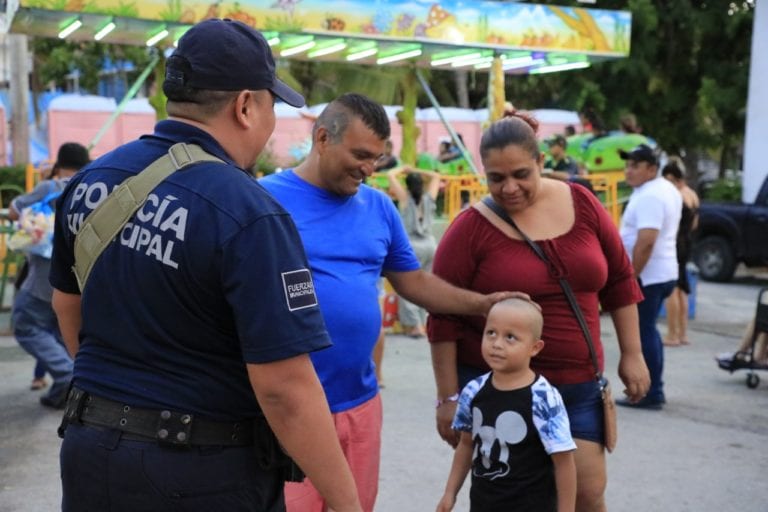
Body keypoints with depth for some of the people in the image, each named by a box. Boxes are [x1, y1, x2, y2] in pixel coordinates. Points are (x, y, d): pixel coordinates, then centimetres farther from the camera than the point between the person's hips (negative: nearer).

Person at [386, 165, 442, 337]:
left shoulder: (405, 199, 1)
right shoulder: (428, 199, 10)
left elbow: (391, 175, 4)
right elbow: (436, 177, 27)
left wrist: (404, 169, 19)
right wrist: (416, 171, 24)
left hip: (412, 245, -4)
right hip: (430, 244, 5)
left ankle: (415, 324, -6)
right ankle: (421, 322, 14)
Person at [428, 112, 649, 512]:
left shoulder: (582, 205, 0)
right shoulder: (470, 229, -10)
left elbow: (619, 280, 9)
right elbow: (444, 317, -7)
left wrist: (631, 354, 9)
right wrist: (448, 396, -7)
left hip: (578, 385, 3)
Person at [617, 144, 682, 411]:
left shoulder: (648, 197, -20)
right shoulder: (668, 190, 14)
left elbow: (645, 242, -27)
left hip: (647, 276, -11)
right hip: (662, 272, 11)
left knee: (643, 333, -4)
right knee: (648, 331, 17)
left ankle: (650, 394, 2)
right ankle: (653, 390, 24)